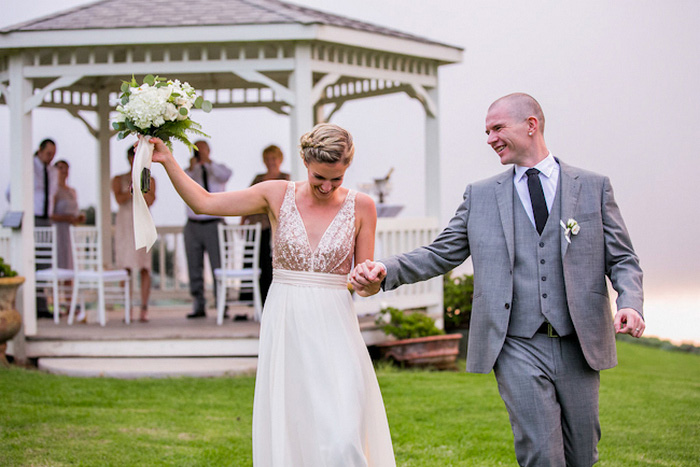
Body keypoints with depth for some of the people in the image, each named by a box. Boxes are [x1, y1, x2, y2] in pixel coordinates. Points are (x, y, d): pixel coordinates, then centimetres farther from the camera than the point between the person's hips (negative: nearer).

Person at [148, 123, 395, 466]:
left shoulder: (360, 206, 0)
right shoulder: (278, 195, 2)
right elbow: (203, 202, 4)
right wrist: (167, 160, -3)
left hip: (333, 330, -1)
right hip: (284, 325, 1)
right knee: (286, 433, 4)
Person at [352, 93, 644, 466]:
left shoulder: (593, 187, 8)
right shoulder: (480, 195, 10)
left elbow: (622, 259, 7)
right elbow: (441, 254, 8)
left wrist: (630, 303, -12)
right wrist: (386, 272, -8)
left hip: (579, 347, 1)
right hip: (519, 349, -1)